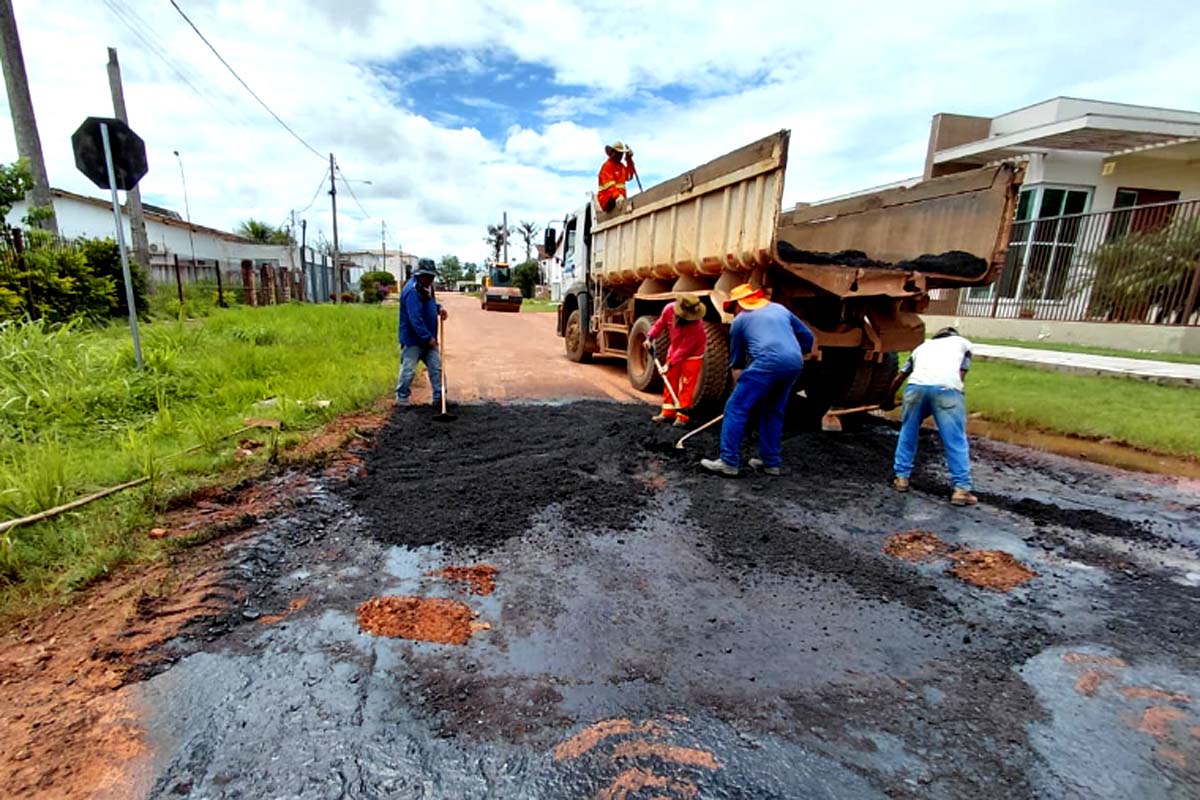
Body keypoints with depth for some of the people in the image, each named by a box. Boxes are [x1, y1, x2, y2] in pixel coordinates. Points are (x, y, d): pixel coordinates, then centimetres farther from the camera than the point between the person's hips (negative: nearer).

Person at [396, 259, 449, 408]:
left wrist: (439, 308, 5)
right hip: (413, 339, -9)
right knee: (408, 370, 1)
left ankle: (439, 397, 14)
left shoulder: (427, 287, 8)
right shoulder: (412, 291, -22)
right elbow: (415, 319, -26)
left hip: (429, 339, 9)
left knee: (436, 367, 8)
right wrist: (428, 338, -25)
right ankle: (402, 399, 16)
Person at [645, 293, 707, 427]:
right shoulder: (669, 309, -20)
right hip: (675, 349, 6)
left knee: (686, 385, -7)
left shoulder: (695, 325, -34)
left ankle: (682, 416, -1)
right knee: (670, 380, 8)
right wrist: (650, 337, -13)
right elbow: (660, 323, -1)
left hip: (692, 354, -6)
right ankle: (668, 412, 18)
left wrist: (670, 363, -31)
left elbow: (684, 349, -31)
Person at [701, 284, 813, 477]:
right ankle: (771, 462, 23)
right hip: (795, 363, 6)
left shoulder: (740, 320, 18)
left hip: (767, 362, -6)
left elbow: (736, 361, 23)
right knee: (773, 412, 20)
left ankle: (729, 462, -4)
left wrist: (738, 387, 32)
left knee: (736, 408, -1)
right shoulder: (779, 309, 30)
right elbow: (807, 336, 29)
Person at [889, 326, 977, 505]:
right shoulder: (963, 343, 32)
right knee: (956, 441, 5)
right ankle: (961, 489, 5)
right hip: (947, 388, -2)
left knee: (907, 433, 19)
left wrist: (890, 398, 56)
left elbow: (898, 379, 42)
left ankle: (901, 477, 21)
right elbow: (961, 375, 22)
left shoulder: (923, 346, 38)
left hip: (917, 385, 2)